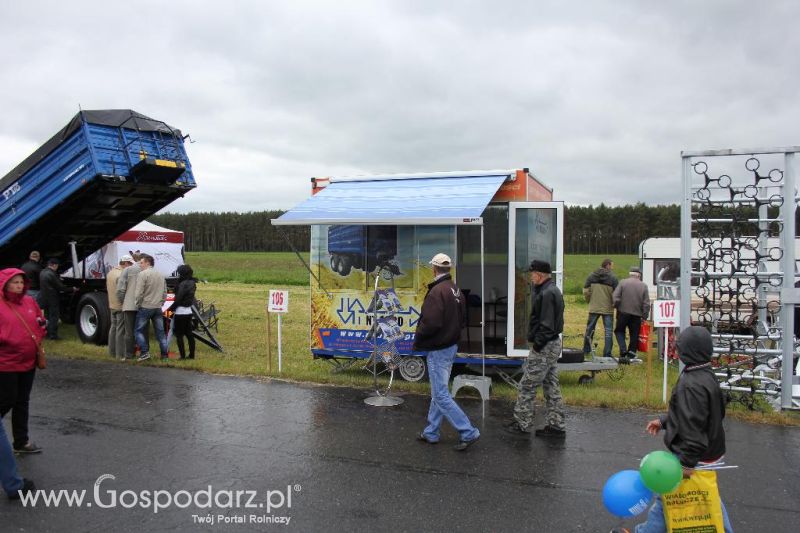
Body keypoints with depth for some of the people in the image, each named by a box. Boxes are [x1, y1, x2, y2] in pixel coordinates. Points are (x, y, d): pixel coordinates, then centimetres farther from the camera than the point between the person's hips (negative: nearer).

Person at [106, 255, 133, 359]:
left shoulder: (110, 272, 11)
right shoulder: (122, 274, -21)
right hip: (121, 306, -10)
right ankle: (121, 354, -1)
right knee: (121, 330, -4)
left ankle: (112, 352, 23)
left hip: (112, 305, 10)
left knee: (113, 328, 16)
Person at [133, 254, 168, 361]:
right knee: (160, 331, 8)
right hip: (158, 308, 6)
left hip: (145, 307, -6)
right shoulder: (161, 275, 14)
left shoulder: (142, 274, -9)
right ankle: (165, 354, 8)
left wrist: (137, 304, -1)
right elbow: (165, 293, 17)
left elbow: (139, 293, -14)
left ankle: (145, 352, -5)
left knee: (139, 330, 5)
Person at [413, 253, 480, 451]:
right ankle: (431, 433, 27)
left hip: (438, 349, -10)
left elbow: (430, 323, -27)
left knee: (440, 395, -4)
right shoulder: (456, 290, 9)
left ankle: (468, 433, -2)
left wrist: (417, 338, -10)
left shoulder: (437, 291, -21)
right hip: (451, 346, 10)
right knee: (438, 392, 17)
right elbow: (462, 320, 14)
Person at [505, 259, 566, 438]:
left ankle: (522, 424, 9)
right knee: (551, 387, 14)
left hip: (544, 348, -10)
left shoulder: (546, 294, -19)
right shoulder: (553, 290, 13)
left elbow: (546, 325, -24)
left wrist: (537, 345, -18)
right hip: (553, 344, 10)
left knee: (527, 386, 0)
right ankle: (556, 426, 19)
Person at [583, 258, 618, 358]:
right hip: (608, 308, -3)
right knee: (608, 331, 4)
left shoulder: (591, 276, 1)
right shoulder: (612, 277, -9)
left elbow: (586, 291, -1)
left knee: (590, 329, 14)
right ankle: (607, 353, 3)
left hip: (594, 308, 3)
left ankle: (586, 350, 22)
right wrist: (614, 304, 8)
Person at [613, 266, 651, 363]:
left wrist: (617, 307, 5)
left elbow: (615, 298, -10)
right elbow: (646, 304, -2)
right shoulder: (643, 286, 0)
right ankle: (631, 354, 13)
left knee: (619, 331, 14)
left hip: (623, 312, -1)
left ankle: (623, 351, -2)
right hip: (637, 314, 1)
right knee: (634, 335, 11)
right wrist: (645, 316, 5)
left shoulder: (623, 282, -4)